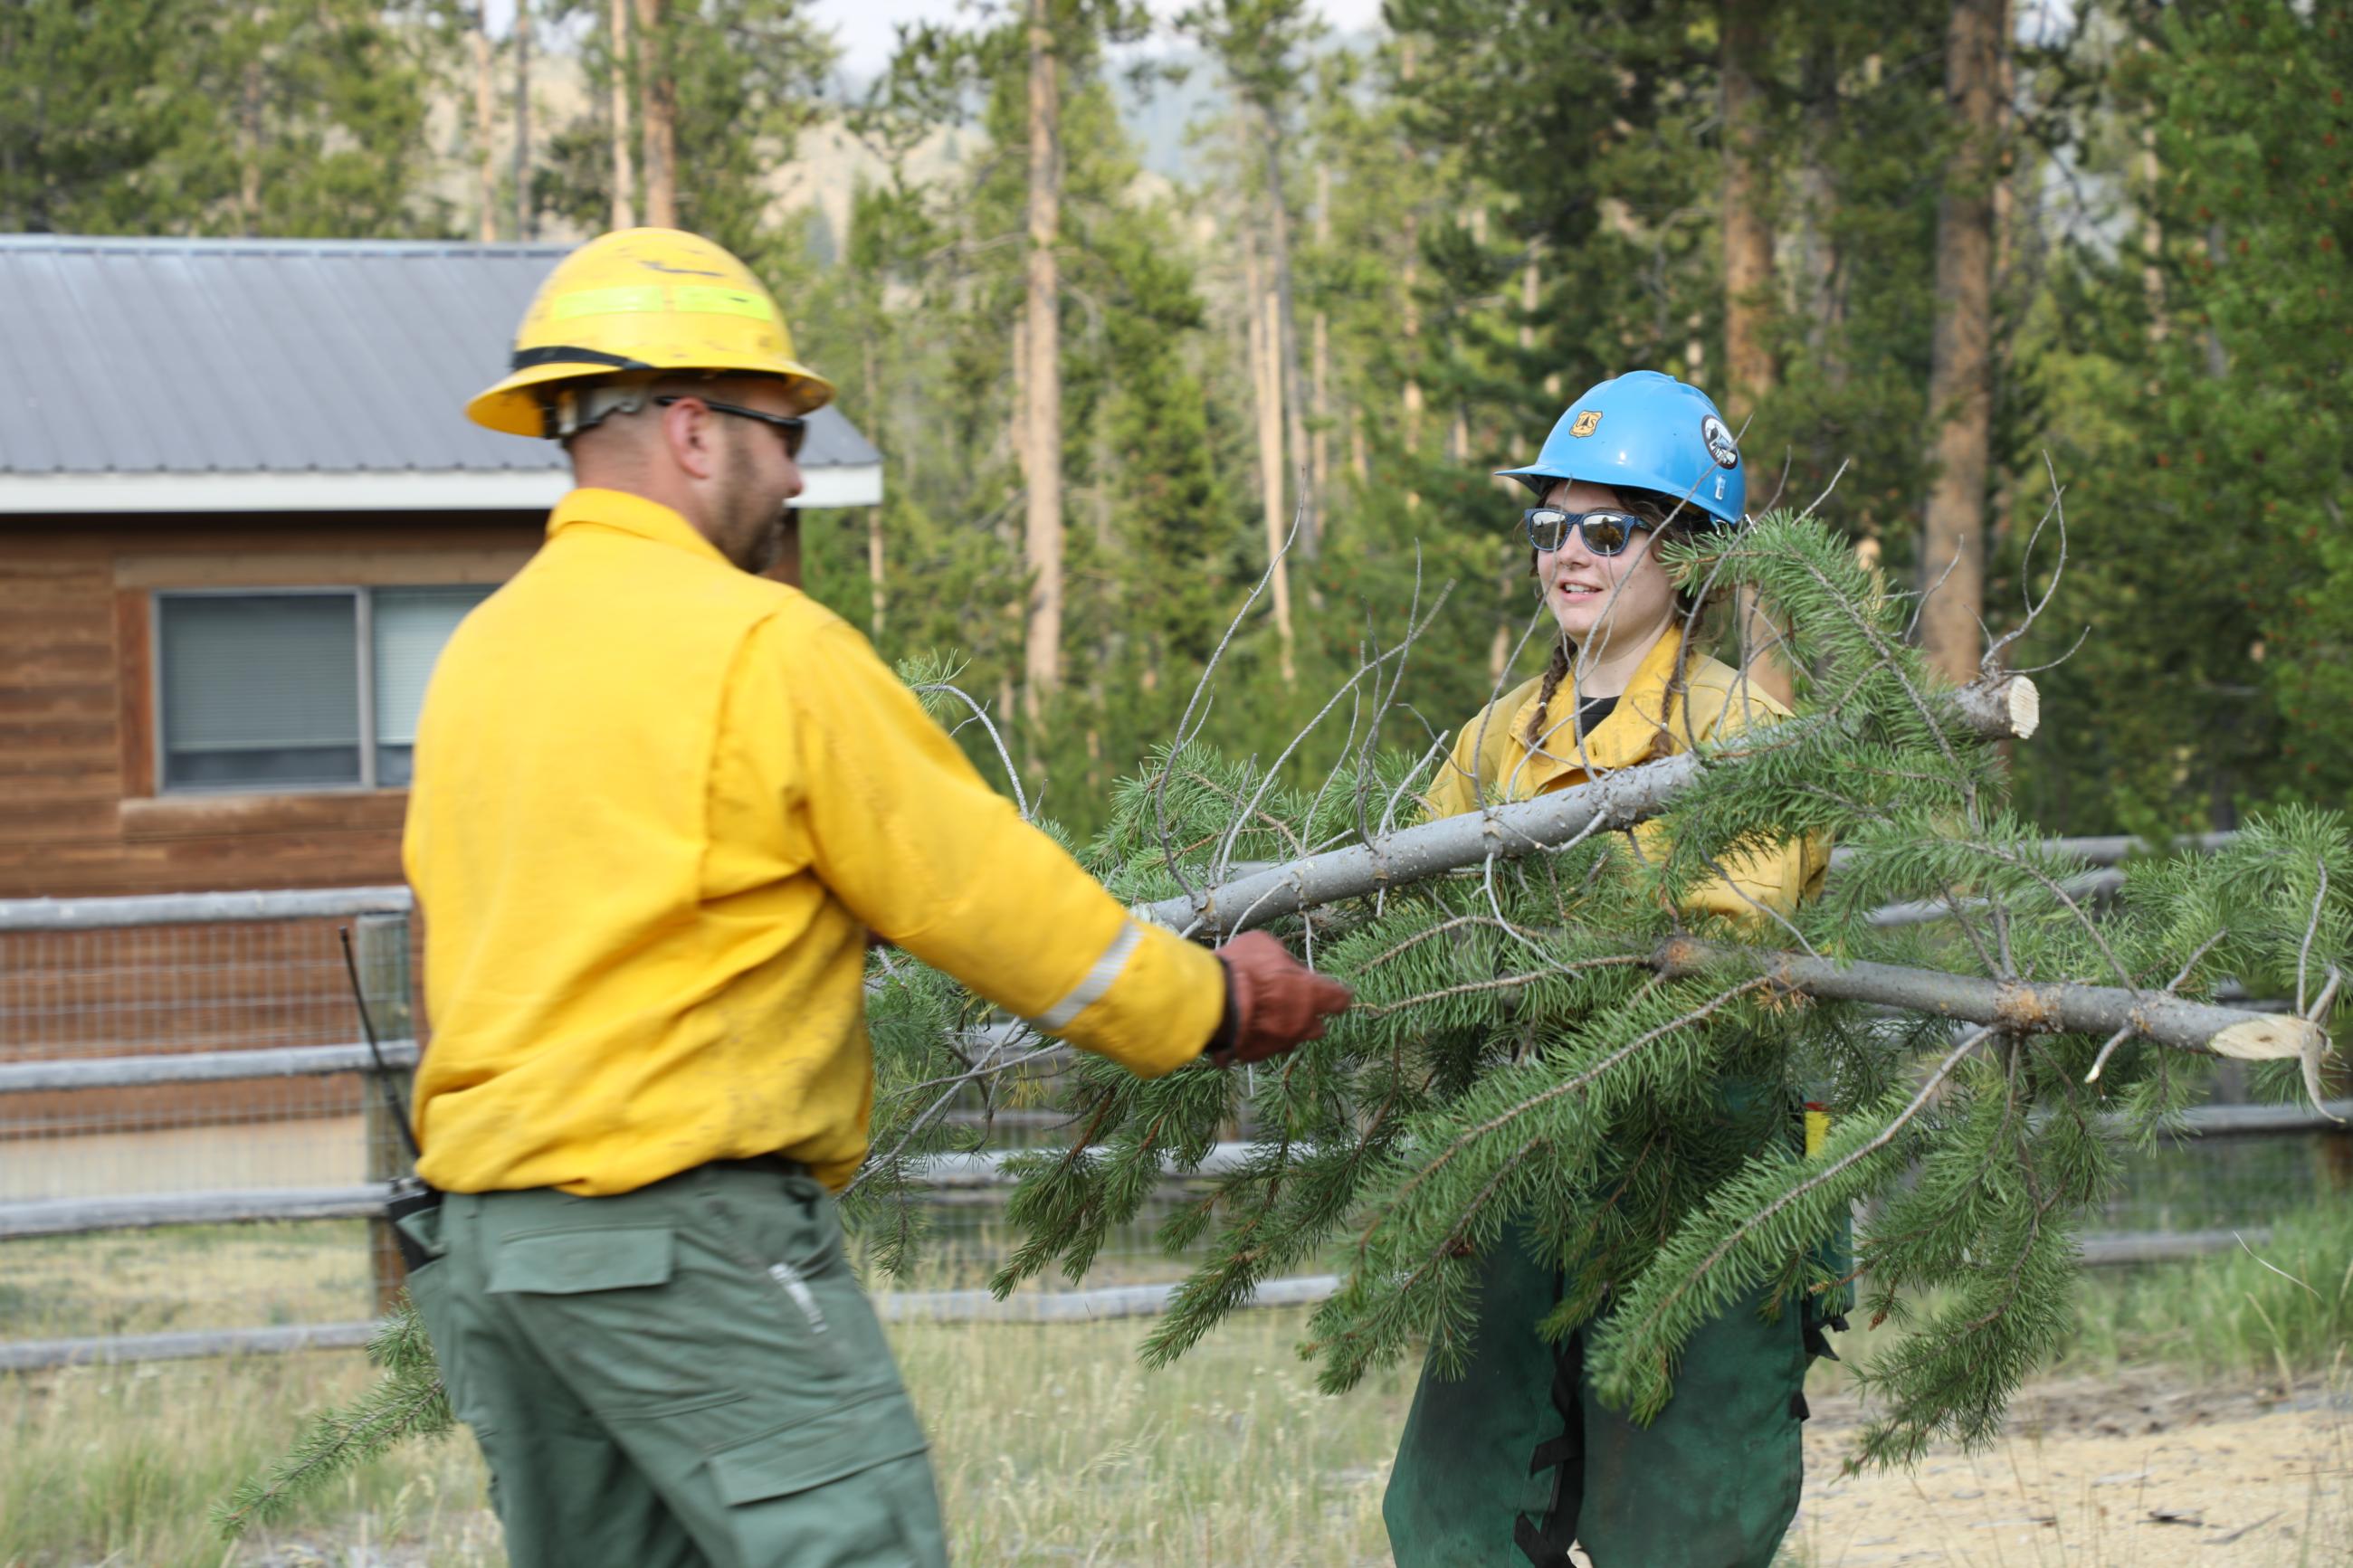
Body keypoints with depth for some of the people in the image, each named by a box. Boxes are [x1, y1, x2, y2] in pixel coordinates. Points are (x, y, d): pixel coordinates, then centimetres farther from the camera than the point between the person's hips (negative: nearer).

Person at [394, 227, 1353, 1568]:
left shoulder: (479, 655, 13)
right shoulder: (759, 643, -10)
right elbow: (979, 888, -6)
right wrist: (1207, 1006, 6)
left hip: (481, 1219, 8)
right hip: (689, 1231, -8)